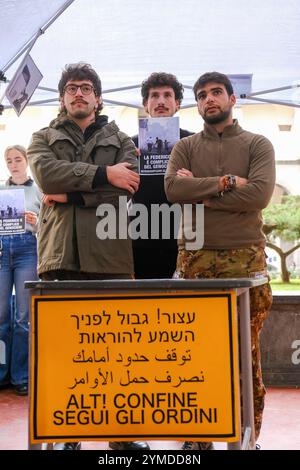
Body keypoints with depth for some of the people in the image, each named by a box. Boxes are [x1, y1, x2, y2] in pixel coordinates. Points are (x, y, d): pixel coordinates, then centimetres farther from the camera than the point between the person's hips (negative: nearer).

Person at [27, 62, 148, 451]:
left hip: (109, 250, 0)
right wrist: (103, 174, -10)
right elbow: (46, 172, -5)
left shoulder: (119, 139, 18)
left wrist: (71, 194, -7)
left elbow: (129, 183, -2)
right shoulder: (43, 138, 18)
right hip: (60, 252, 0)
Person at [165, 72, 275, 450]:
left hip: (244, 256, -1)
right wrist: (225, 183, -9)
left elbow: (260, 194, -9)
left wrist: (200, 194, -5)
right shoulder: (185, 148, 14)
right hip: (194, 257, 2)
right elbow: (172, 189, -5)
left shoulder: (257, 145, 9)